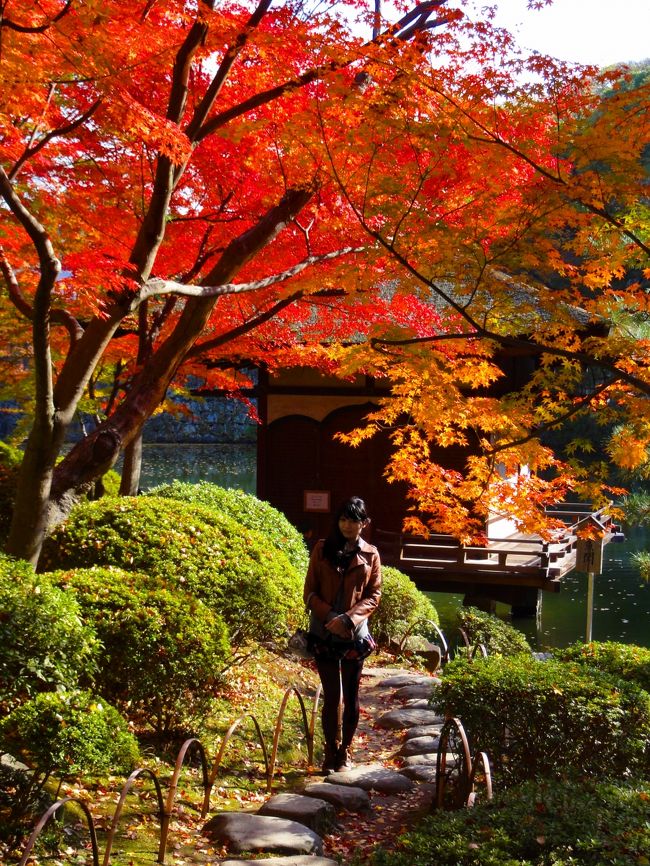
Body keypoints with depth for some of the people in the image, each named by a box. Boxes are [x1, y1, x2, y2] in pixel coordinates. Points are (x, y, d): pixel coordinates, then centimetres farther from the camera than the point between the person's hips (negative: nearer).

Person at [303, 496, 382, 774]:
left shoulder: (370, 555, 2)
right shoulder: (322, 549, 2)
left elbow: (373, 595, -1)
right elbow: (310, 591, 1)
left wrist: (348, 619, -16)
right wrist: (330, 616, -14)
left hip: (355, 634, 0)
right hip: (324, 633, 0)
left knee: (351, 696, 7)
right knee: (331, 696, 1)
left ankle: (344, 751, 19)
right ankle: (331, 752, 12)